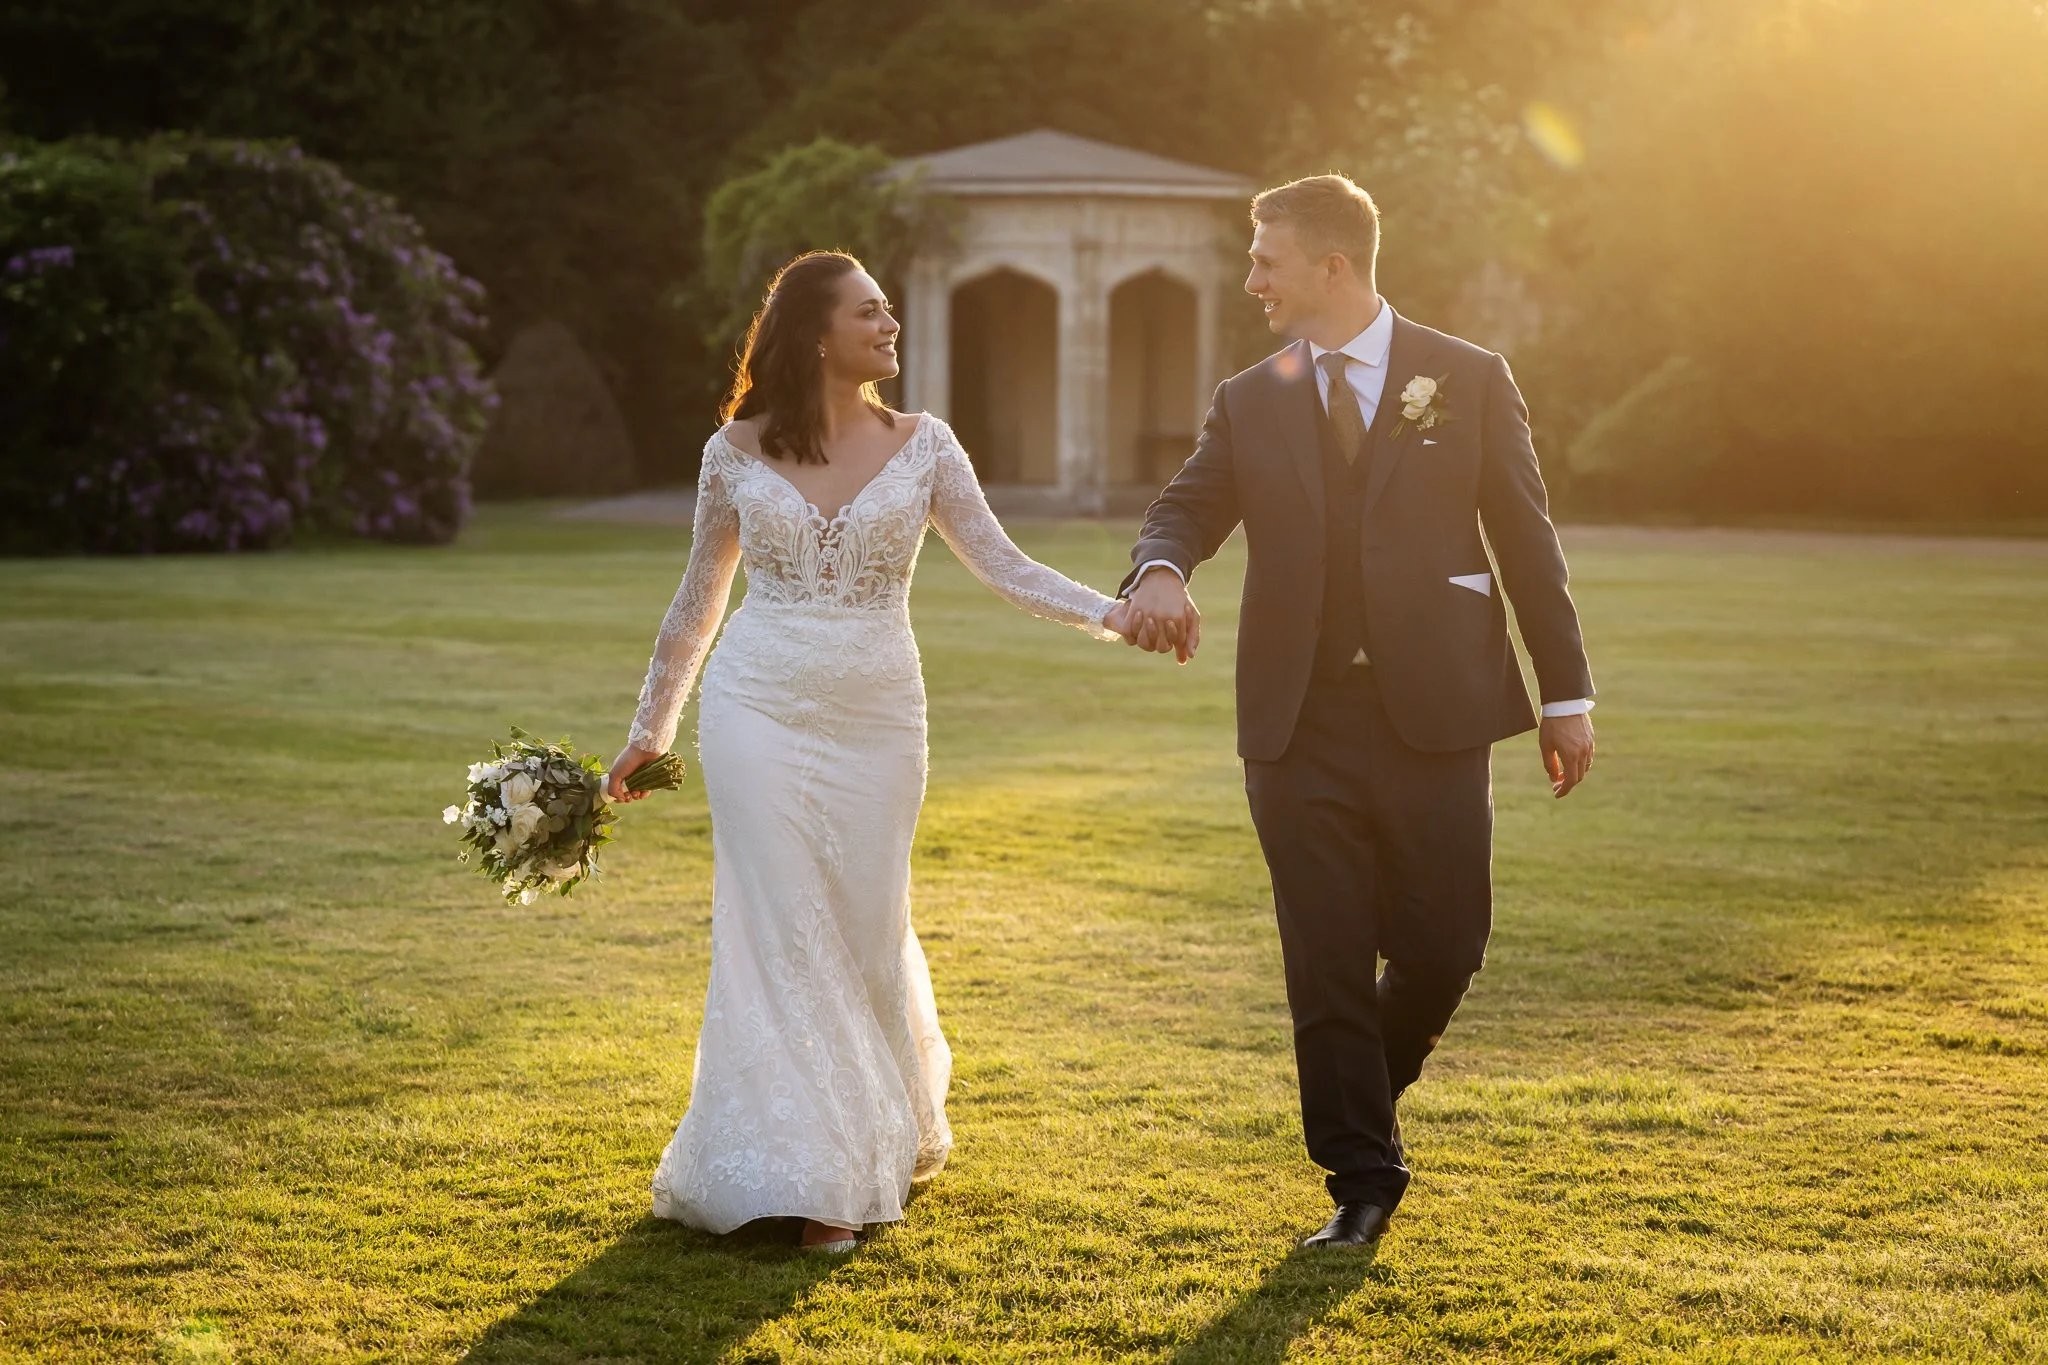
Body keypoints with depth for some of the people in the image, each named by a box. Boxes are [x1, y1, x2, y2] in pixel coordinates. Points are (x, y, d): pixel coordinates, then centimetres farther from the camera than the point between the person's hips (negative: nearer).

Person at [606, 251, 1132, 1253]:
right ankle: (805, 1178, 4)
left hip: (876, 718, 1)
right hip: (760, 712, -1)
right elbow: (696, 604, 10)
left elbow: (1003, 566, 0)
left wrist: (1112, 613, -14)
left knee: (869, 931, 6)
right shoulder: (736, 452, 1)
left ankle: (885, 1137, 31)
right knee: (782, 935, -3)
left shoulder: (921, 445, 3)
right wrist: (648, 731, 12)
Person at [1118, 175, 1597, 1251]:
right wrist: (1160, 572, -23)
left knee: (1443, 949, 1)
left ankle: (1366, 1087, 32)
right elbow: (1187, 508, 2)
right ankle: (1363, 1182, 15)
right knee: (1326, 969, 3)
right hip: (1301, 728, 2)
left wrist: (1565, 694, 3)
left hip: (1434, 718, -1)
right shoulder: (1249, 404, 10)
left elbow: (1526, 540, 4)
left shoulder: (1467, 381, 3)